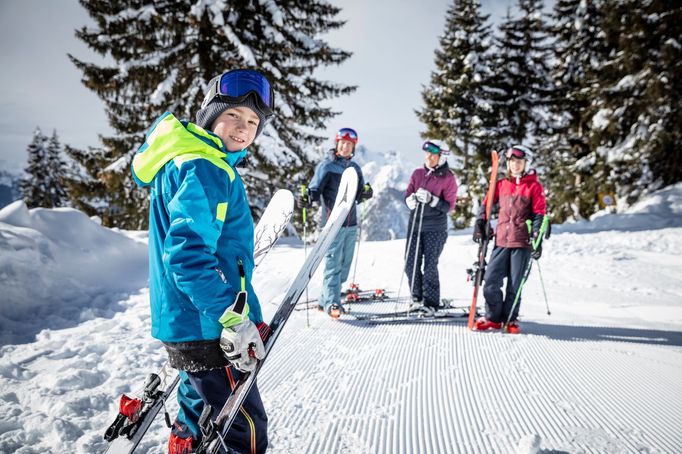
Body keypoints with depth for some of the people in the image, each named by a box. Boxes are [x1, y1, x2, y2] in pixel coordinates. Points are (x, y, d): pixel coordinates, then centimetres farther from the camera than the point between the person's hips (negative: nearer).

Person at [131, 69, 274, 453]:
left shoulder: (196, 160, 13)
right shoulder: (205, 169, -19)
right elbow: (187, 252, -29)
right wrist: (234, 319, -27)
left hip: (190, 321, 11)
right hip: (206, 326, -10)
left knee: (202, 416, 25)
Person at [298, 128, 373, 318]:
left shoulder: (355, 168, 12)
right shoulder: (326, 166, -6)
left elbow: (358, 196, 14)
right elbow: (315, 189, -9)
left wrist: (366, 192, -8)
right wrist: (306, 199, -30)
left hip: (351, 224, 7)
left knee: (344, 264, 11)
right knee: (333, 263, -7)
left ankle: (324, 300, 23)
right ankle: (331, 303, 1)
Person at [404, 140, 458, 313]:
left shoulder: (448, 178, -3)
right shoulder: (417, 174, 8)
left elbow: (449, 206, -7)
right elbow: (407, 198, 7)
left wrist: (431, 199, -20)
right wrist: (413, 199, -16)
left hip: (435, 228, -4)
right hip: (415, 224, 4)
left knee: (430, 266, -4)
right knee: (411, 264, 5)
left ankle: (431, 303, 7)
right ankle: (417, 298, 22)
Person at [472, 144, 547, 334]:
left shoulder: (534, 186, 1)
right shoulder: (501, 185, 11)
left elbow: (539, 214, -3)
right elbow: (487, 204, 17)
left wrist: (537, 238, -12)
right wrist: (480, 223, 4)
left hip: (522, 242, -3)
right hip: (501, 240, 3)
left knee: (514, 285, 3)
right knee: (490, 282, -1)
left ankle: (510, 320, 19)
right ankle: (493, 317, 16)